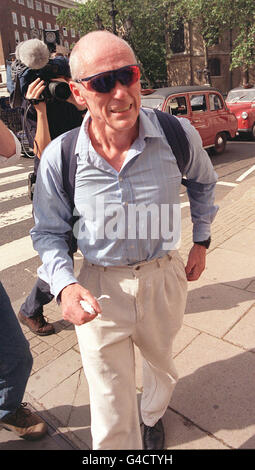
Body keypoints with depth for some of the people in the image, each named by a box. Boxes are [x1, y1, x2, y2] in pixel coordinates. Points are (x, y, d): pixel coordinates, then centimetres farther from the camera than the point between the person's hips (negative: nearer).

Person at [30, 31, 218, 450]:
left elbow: (204, 183, 8)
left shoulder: (178, 136, -15)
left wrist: (201, 241, 9)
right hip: (99, 288, -2)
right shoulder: (58, 158, -17)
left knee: (161, 362, 33)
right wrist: (65, 285, -19)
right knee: (111, 420, 12)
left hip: (164, 277, 3)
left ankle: (154, 416, 69)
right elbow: (48, 232, -2)